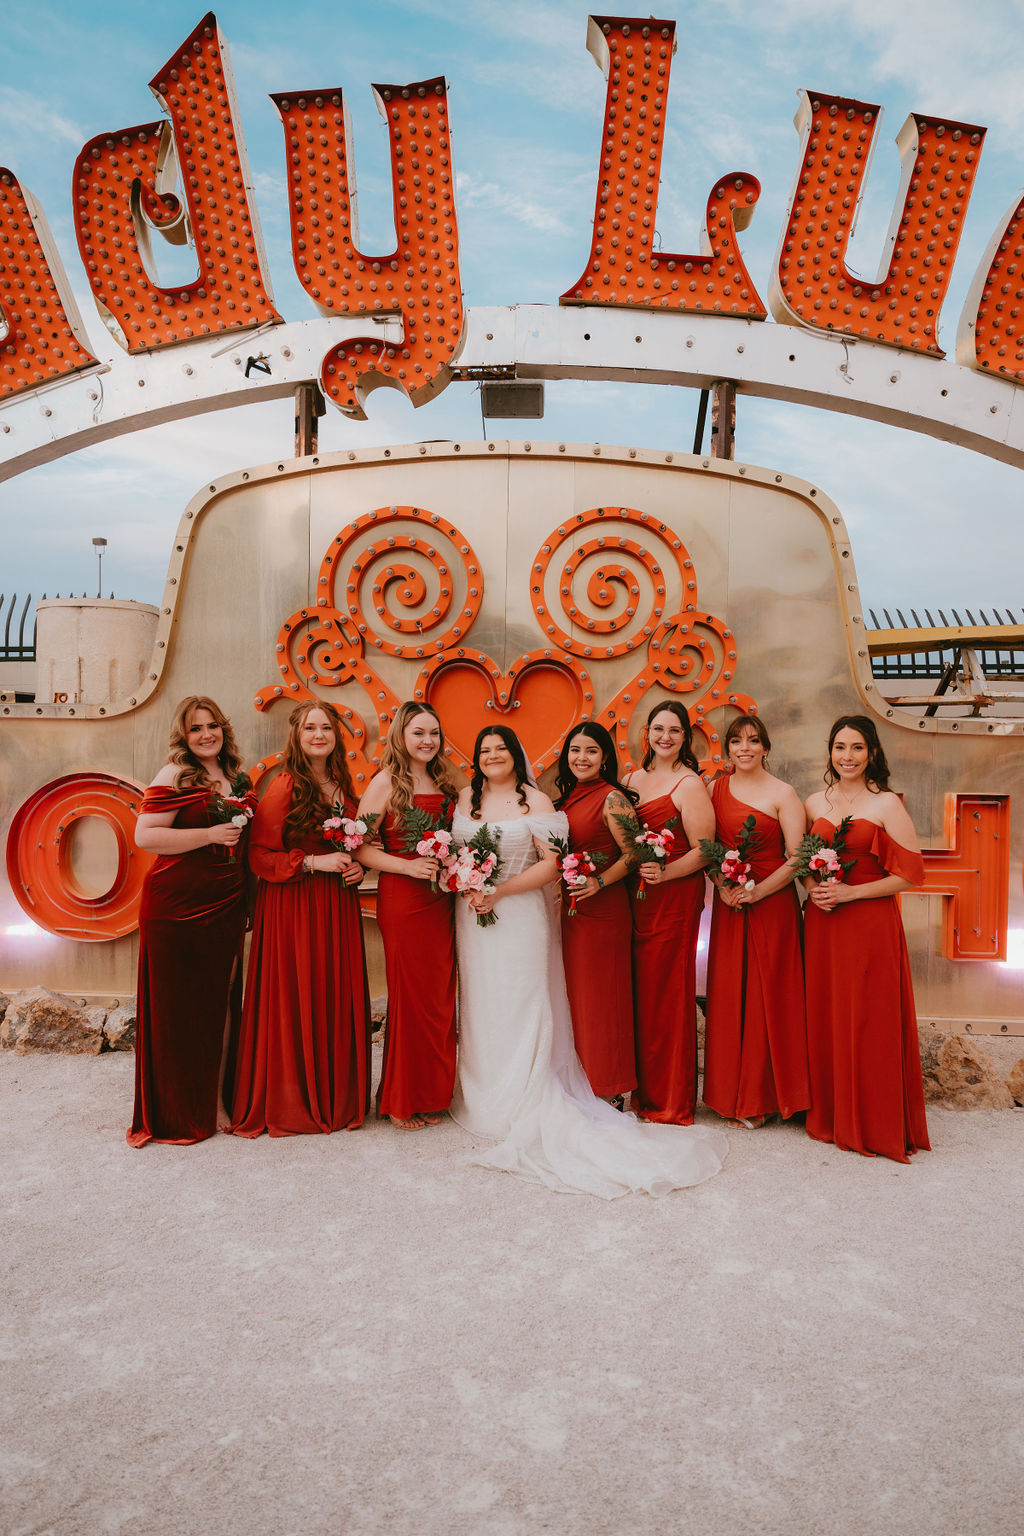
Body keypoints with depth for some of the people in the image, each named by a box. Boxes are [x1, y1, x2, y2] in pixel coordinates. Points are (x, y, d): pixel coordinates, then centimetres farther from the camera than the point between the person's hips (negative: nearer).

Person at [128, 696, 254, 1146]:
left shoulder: (236, 777, 14)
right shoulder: (175, 775, -6)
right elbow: (145, 836, -14)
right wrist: (209, 835, -16)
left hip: (227, 904, 6)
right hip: (177, 904, -6)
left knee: (221, 1000, 8)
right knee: (180, 1005, 1)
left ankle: (215, 1101, 21)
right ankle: (178, 1113, 14)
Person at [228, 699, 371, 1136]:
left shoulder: (342, 787, 11)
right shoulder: (284, 787, -9)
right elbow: (260, 855, -11)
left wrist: (356, 866, 4)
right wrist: (312, 862, -18)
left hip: (337, 904, 6)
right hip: (292, 906, -6)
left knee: (338, 997, 9)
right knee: (295, 999, -1)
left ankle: (335, 1097, 22)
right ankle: (290, 1104, 14)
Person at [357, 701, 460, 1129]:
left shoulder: (444, 783, 13)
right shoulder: (387, 782, -5)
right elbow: (361, 847, -9)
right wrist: (409, 866, -19)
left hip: (441, 900, 6)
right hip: (401, 900, -6)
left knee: (439, 995, 9)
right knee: (411, 996, 1)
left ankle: (432, 1093, 23)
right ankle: (403, 1099, 17)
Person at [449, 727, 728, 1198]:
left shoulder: (535, 802, -6)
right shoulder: (466, 798, 9)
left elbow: (552, 862, -11)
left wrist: (499, 891, -16)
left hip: (519, 916, -5)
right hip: (474, 917, 5)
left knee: (518, 1010, -1)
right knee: (480, 1008, 11)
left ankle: (521, 1110, 10)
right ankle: (480, 1100, 25)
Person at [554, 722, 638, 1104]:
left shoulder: (612, 798, -11)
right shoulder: (567, 797, 12)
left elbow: (633, 854, -15)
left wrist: (598, 882, -23)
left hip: (603, 909, -8)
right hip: (570, 909, 8)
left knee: (601, 994, 0)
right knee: (576, 994, 12)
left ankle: (610, 1090, 12)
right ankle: (584, 1077, 24)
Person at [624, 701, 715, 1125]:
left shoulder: (690, 785, -7)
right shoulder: (634, 778, 14)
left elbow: (703, 850, -13)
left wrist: (664, 873, -23)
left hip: (675, 896, -6)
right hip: (636, 897, 6)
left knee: (666, 992, -1)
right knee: (639, 990, 9)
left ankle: (670, 1101, 13)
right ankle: (643, 1089, 23)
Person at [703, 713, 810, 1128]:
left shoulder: (782, 794, -4)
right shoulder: (716, 788, 8)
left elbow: (797, 858, -9)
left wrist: (756, 892, -17)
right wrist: (722, 886, -8)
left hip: (772, 903, -3)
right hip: (728, 904, 4)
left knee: (768, 995, 1)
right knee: (728, 995, 5)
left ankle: (763, 1096, 14)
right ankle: (733, 1094, 17)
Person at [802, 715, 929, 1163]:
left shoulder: (886, 804, -5)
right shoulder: (815, 803, 10)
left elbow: (910, 874, -8)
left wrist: (850, 892, -14)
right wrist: (813, 888, -3)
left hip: (871, 924, -4)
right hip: (821, 924, 4)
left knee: (868, 1023, 0)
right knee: (824, 1019, 7)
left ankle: (875, 1125, 14)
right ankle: (827, 1115, 22)